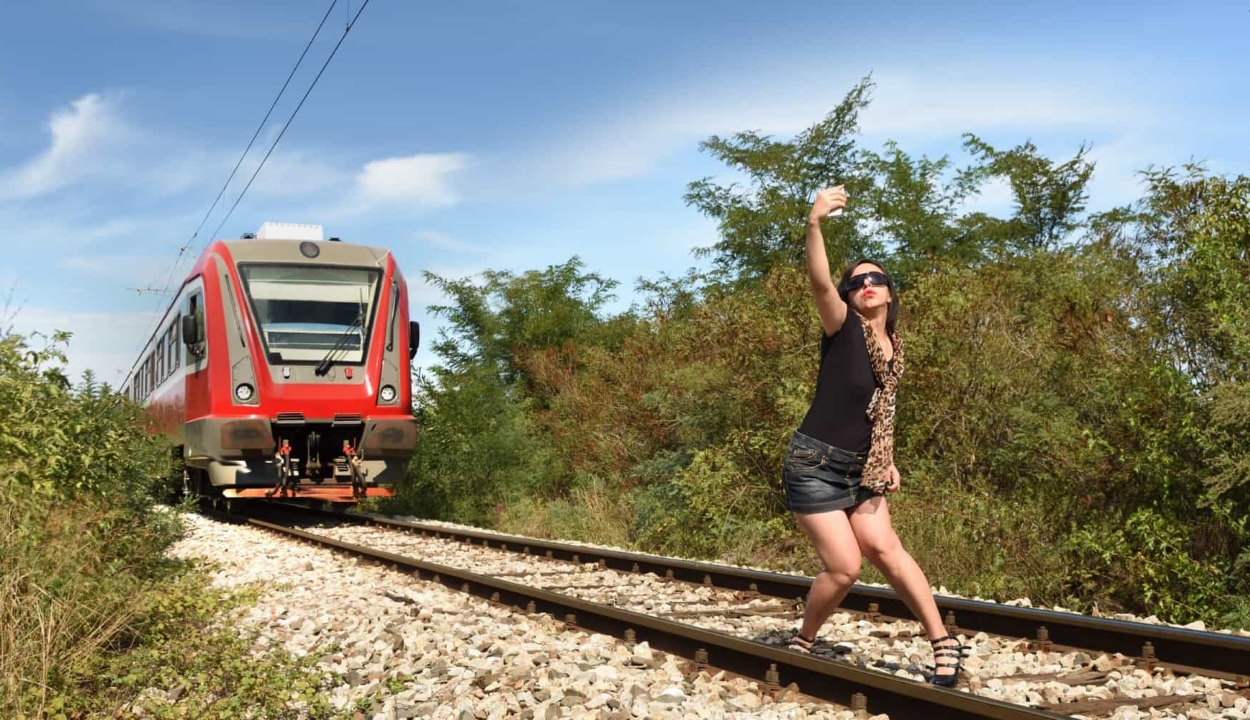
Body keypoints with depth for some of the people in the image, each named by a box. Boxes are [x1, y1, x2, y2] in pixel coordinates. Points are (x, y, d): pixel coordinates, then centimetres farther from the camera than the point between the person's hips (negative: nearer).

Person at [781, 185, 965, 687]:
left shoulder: (893, 348, 9)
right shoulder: (843, 329, -10)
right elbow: (819, 283, -31)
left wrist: (887, 461, 13)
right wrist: (814, 223, -46)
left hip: (861, 470, 6)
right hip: (815, 465, -6)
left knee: (883, 549, -9)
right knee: (845, 567, -8)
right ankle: (803, 642, 16)